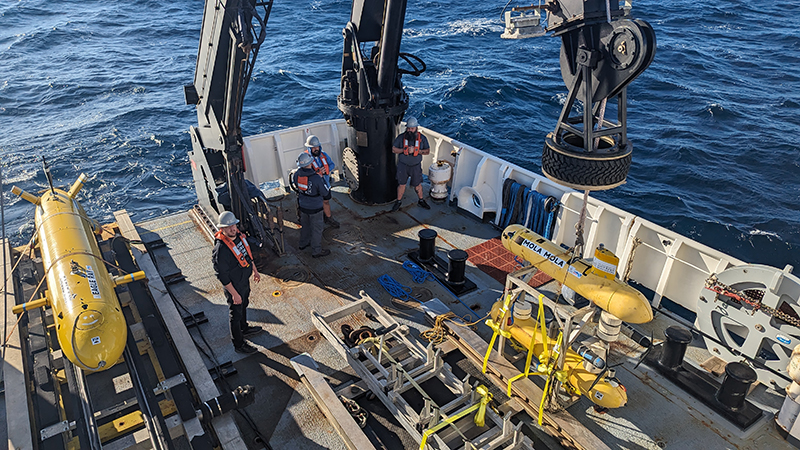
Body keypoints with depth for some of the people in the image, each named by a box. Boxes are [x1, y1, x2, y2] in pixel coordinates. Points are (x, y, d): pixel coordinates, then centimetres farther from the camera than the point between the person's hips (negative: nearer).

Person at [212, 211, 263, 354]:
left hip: (245, 280, 8)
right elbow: (222, 275, -28)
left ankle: (244, 329, 55)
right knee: (236, 314, 10)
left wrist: (254, 270, 18)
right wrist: (234, 294, -23)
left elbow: (248, 253, 11)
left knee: (244, 305, 29)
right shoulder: (221, 249, -34)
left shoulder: (239, 235, -8)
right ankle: (239, 345, 29)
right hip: (234, 286, -8)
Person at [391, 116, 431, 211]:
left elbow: (428, 151, -7)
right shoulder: (401, 137, -10)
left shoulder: (422, 138, -9)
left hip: (416, 166, 0)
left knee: (417, 185, 14)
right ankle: (399, 201, 31)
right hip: (403, 165, 0)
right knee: (401, 184, 12)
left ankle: (421, 201, 36)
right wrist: (404, 150, -23)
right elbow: (393, 149, -8)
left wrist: (415, 150, -21)